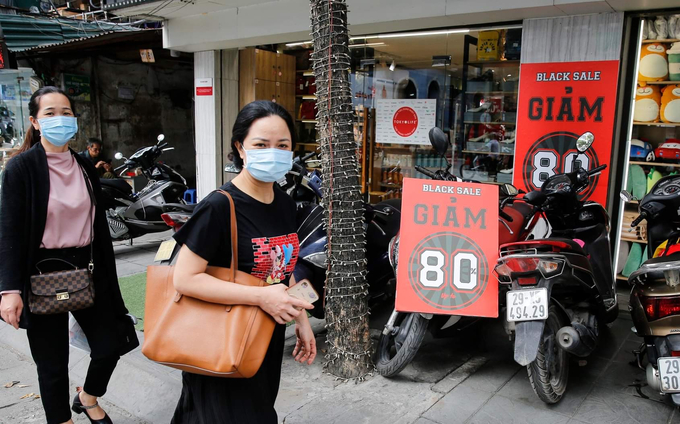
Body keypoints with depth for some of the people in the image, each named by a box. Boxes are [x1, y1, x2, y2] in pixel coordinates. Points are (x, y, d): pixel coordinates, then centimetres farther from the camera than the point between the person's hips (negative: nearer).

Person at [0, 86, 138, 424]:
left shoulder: (84, 166, 8)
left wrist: (106, 273, 11)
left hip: (87, 268, 5)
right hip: (43, 272, -5)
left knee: (110, 345, 8)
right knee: (53, 362, 7)